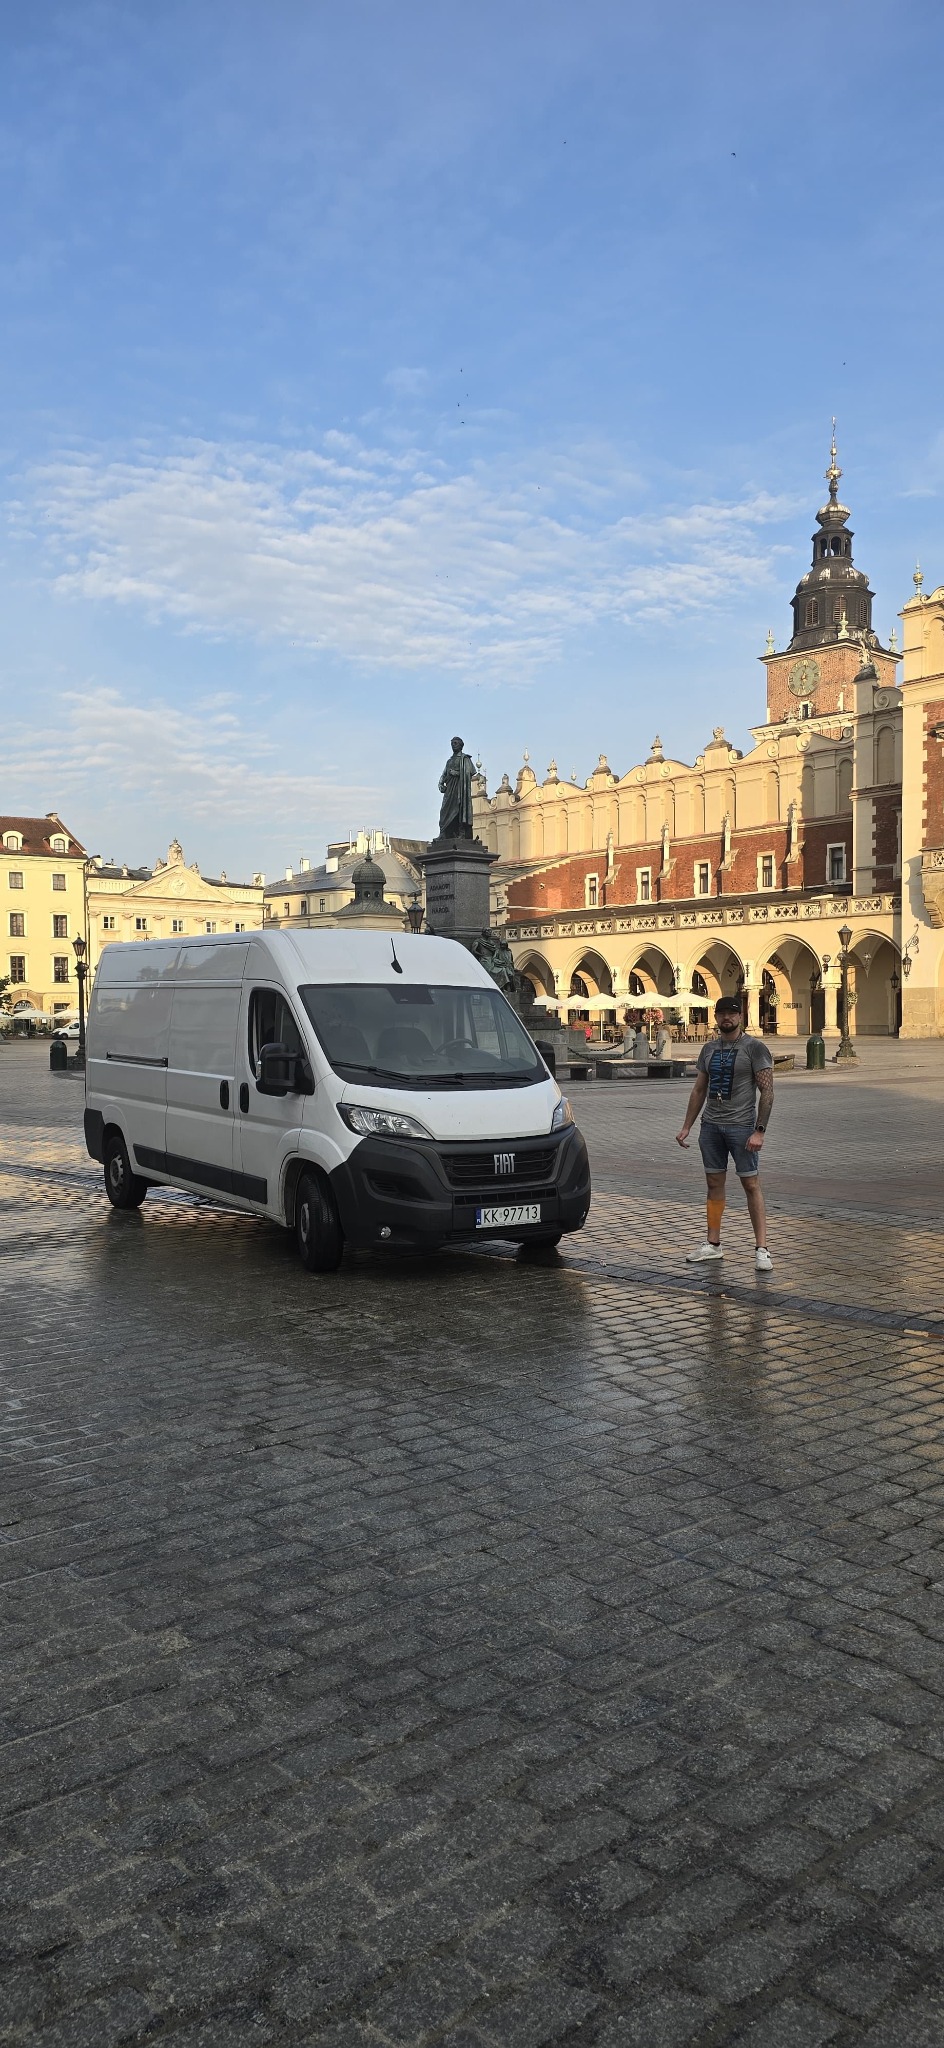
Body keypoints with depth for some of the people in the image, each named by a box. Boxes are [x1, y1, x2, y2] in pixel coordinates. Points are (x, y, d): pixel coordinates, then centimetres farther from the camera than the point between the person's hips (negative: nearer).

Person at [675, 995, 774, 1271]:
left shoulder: (754, 1047, -5)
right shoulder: (709, 1048, 12)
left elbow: (767, 1091, -10)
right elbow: (699, 1090, 17)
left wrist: (759, 1130, -17)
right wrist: (686, 1127, 13)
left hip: (741, 1125, -5)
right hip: (710, 1124, 6)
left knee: (751, 1184, -4)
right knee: (714, 1183, 10)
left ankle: (761, 1249, -1)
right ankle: (713, 1244, 17)